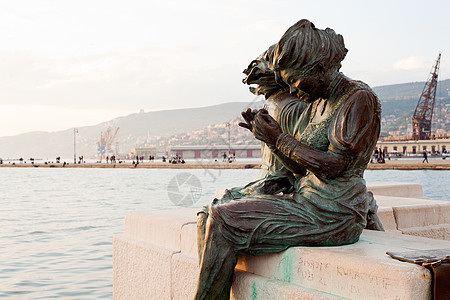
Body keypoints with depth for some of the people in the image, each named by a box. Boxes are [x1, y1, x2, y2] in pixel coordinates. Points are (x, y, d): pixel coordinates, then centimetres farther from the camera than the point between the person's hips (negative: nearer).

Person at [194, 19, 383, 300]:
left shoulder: (360, 99, -9)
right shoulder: (317, 104, 17)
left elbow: (334, 165, -18)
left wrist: (280, 138, -13)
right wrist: (270, 137, 3)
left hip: (332, 215, -9)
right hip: (304, 201, 9)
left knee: (223, 223, -19)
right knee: (212, 218, -1)